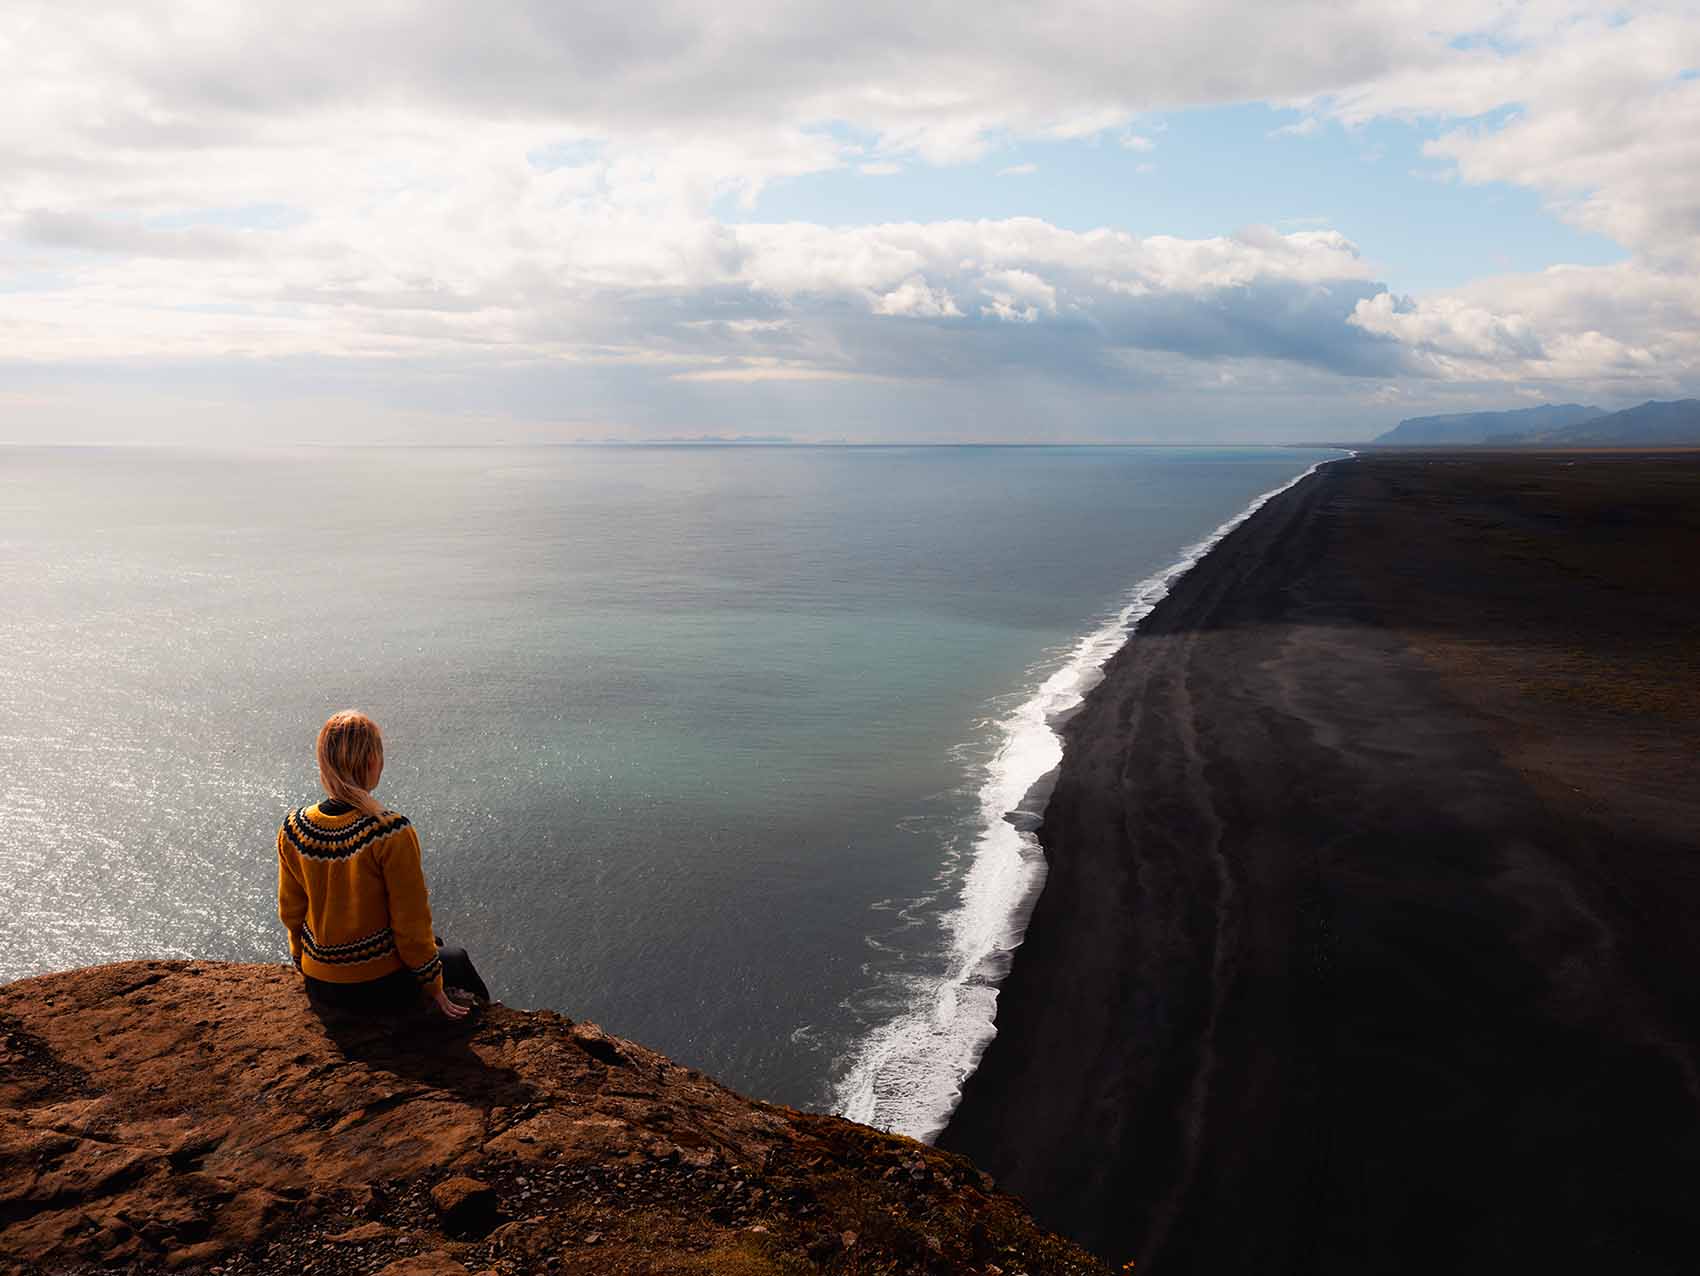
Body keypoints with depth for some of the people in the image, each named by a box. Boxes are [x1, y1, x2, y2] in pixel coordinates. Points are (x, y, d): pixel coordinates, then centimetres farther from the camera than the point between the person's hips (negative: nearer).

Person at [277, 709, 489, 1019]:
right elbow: (411, 922, -16)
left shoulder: (293, 830, -10)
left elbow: (291, 911, 4)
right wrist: (432, 987, -2)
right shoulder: (391, 834, -26)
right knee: (455, 958, 27)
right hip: (381, 987, -5)